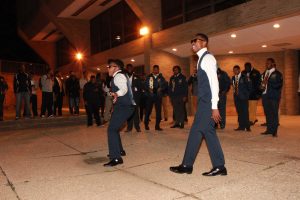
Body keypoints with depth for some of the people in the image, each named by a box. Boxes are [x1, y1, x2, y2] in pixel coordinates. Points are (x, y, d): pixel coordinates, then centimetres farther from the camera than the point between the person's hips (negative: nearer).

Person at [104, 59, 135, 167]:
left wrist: (116, 94, -45)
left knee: (112, 129, -16)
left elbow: (124, 89, -28)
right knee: (114, 128, 21)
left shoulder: (119, 76, -10)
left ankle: (116, 158, -16)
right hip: (124, 105, 11)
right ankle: (119, 150, 34)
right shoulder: (119, 76, 21)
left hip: (124, 106, -11)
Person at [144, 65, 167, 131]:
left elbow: (165, 85, 7)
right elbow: (145, 85, 6)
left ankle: (157, 126, 9)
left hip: (158, 96, 1)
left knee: (158, 111, 0)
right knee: (148, 110, -2)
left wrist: (161, 88, -11)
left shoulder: (161, 77, 10)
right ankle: (146, 124, 16)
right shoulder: (149, 77, 8)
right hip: (150, 96, -1)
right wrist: (148, 89, -11)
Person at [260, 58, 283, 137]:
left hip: (274, 97, -5)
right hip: (265, 96, 6)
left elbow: (278, 85, -12)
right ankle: (269, 129, 15)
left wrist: (268, 82, -17)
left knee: (274, 114, -5)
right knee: (267, 114, 7)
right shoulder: (264, 73, 17)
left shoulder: (277, 74, -2)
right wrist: (262, 86, 1)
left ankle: (274, 131, 1)